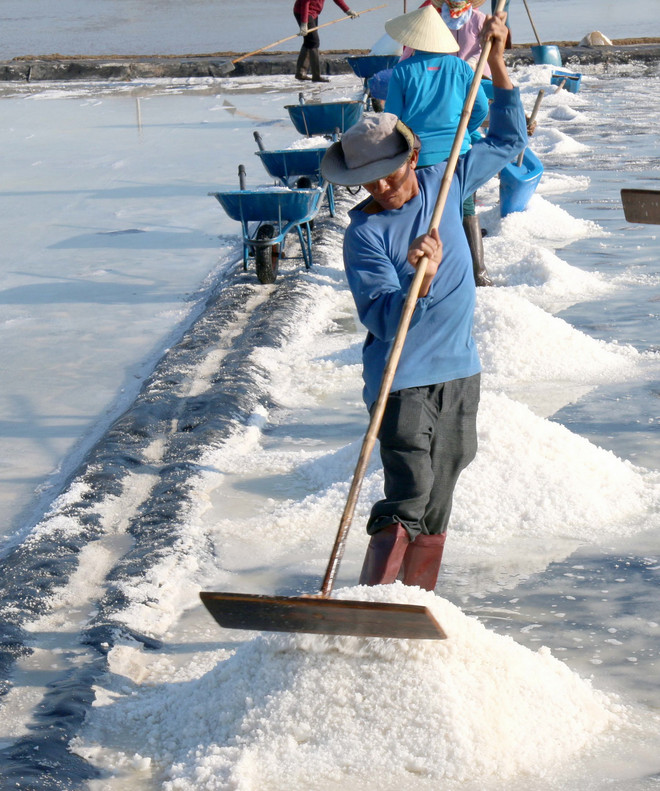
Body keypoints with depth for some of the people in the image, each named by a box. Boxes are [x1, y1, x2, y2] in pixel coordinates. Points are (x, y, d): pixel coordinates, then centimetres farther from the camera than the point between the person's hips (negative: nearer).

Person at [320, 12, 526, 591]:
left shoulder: (445, 184, 3)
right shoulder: (363, 233, -13)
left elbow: (508, 141, 17)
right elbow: (382, 319, -22)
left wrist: (497, 64, 8)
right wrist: (419, 282, -40)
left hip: (459, 370, 6)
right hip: (400, 379, -5)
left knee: (437, 501, 10)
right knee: (409, 495, -17)